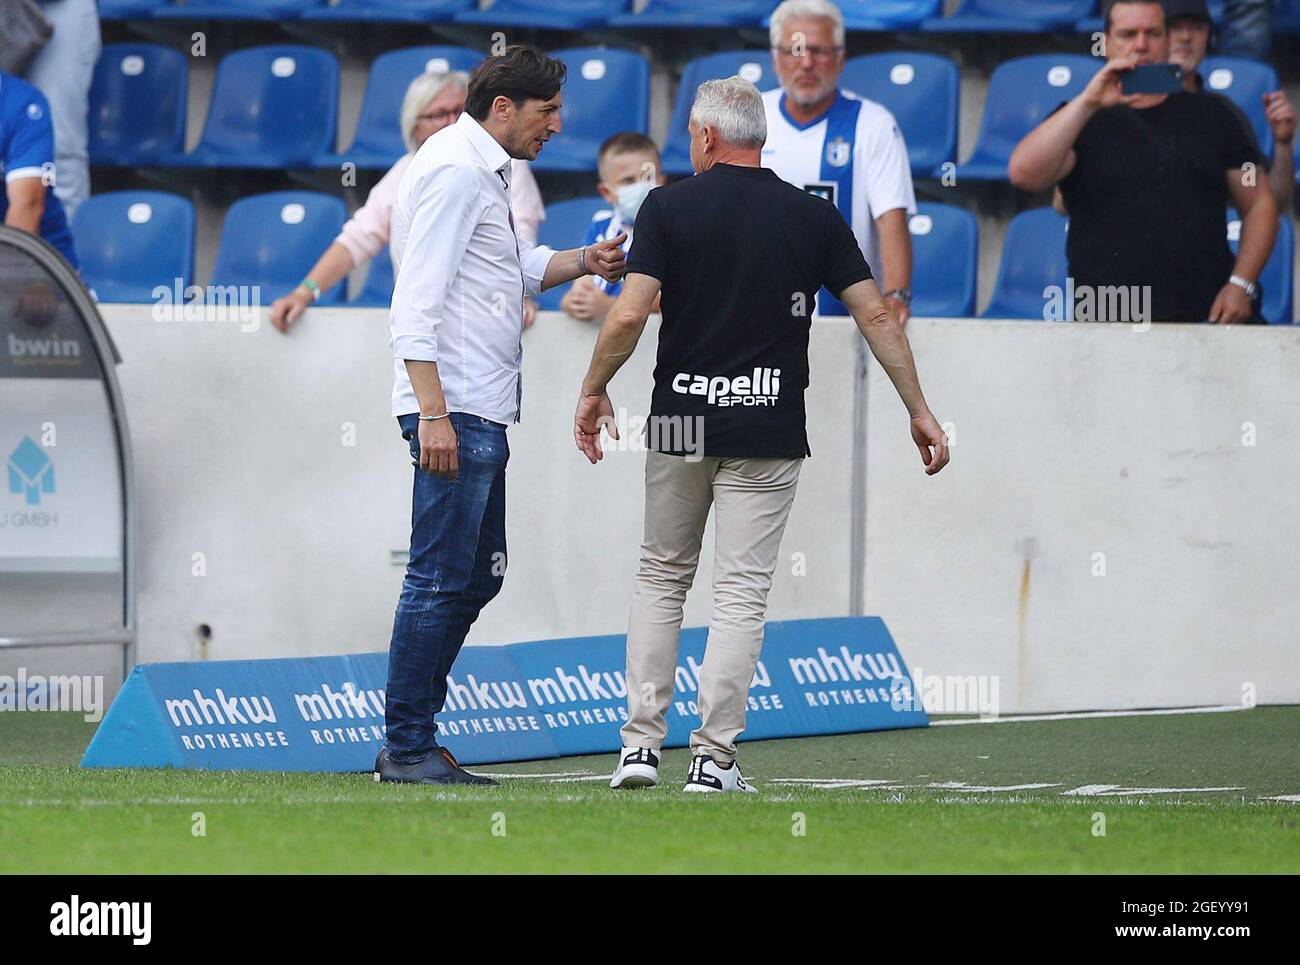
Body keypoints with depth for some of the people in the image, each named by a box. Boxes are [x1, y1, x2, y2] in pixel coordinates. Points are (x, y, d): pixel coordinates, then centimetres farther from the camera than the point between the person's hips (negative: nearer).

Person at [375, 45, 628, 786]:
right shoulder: (454, 170, -12)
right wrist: (433, 412, -25)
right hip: (454, 407, -11)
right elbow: (417, 302, -19)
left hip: (482, 415, 11)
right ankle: (408, 748, -6)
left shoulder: (489, 171, 19)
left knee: (478, 574, 13)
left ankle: (413, 733, 17)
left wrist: (581, 263, 13)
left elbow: (518, 269, 33)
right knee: (442, 579, -9)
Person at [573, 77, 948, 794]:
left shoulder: (669, 207, -4)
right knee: (742, 593, 2)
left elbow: (630, 314, -12)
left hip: (680, 422, 0)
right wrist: (918, 411, 8)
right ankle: (713, 757, -3)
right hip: (769, 431, 0)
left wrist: (594, 390, 3)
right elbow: (876, 316, 0)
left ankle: (641, 743, 10)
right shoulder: (814, 218, 1)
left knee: (661, 578, 16)